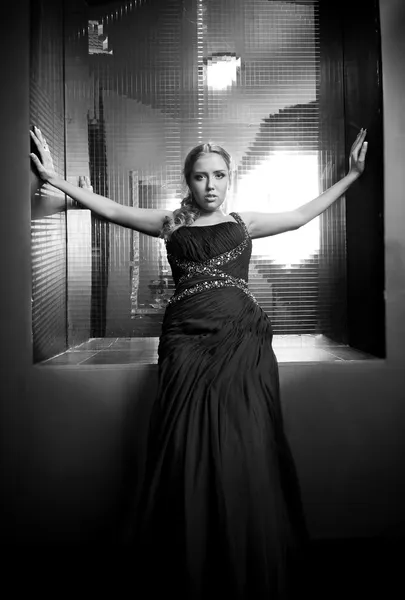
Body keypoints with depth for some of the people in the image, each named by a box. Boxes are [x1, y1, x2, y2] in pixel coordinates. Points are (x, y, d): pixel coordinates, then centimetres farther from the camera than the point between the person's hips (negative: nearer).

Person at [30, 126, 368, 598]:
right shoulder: (171, 224, 15)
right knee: (188, 458, -4)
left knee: (245, 457, -5)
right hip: (187, 345, 0)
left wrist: (351, 175, 23)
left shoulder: (244, 223, 17)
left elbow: (300, 216, 21)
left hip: (243, 345, 1)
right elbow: (114, 211, 12)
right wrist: (56, 179, 7)